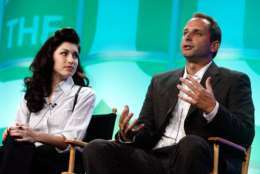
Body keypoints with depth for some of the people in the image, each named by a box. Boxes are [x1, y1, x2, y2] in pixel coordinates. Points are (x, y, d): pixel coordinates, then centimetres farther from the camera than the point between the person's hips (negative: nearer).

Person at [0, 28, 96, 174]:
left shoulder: (85, 94, 9)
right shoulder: (32, 93, 24)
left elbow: (71, 139, -4)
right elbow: (21, 131, 16)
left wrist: (36, 136, -21)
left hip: (62, 158, -3)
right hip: (31, 155, 3)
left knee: (17, 147, -34)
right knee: (14, 140, -33)